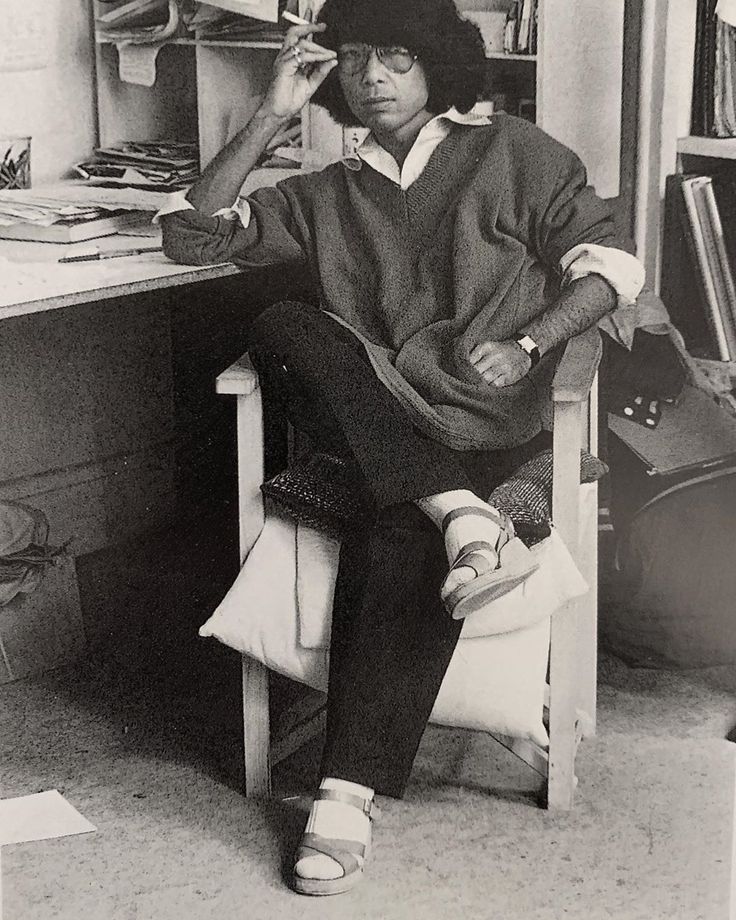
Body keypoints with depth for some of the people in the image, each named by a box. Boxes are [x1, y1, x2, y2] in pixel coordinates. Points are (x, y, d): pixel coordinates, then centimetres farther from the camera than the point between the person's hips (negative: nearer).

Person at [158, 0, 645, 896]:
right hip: (373, 428, 3)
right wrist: (270, 115, 5)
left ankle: (348, 795, -30)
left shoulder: (511, 152, 12)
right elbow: (189, 235, 9)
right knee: (282, 326, -28)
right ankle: (462, 518, -34)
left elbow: (611, 259, 5)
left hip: (488, 425, -3)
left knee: (393, 544, -33)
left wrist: (527, 346, -11)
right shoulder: (325, 197, 19)